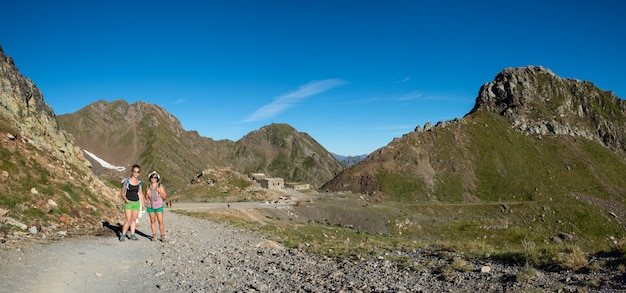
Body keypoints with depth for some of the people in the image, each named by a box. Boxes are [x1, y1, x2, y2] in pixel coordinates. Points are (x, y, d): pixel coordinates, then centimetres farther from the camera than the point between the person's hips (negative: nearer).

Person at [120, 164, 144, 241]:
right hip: (128, 203, -4)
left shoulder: (139, 182, 5)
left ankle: (132, 235, 15)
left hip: (136, 203, 4)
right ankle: (123, 235, 4)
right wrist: (126, 200, -20)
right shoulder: (127, 181, -9)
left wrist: (143, 204, 11)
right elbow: (122, 193, -4)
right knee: (128, 220, -9)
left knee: (134, 220, 7)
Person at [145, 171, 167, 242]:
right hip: (150, 206, 2)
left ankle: (162, 236, 1)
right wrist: (147, 192, -11)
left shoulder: (160, 186, -6)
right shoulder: (148, 186, 2)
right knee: (152, 221, 6)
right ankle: (154, 235, 16)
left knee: (160, 221, -6)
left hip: (159, 206, -2)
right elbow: (146, 198, 7)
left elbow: (164, 196, -6)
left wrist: (159, 191, -19)